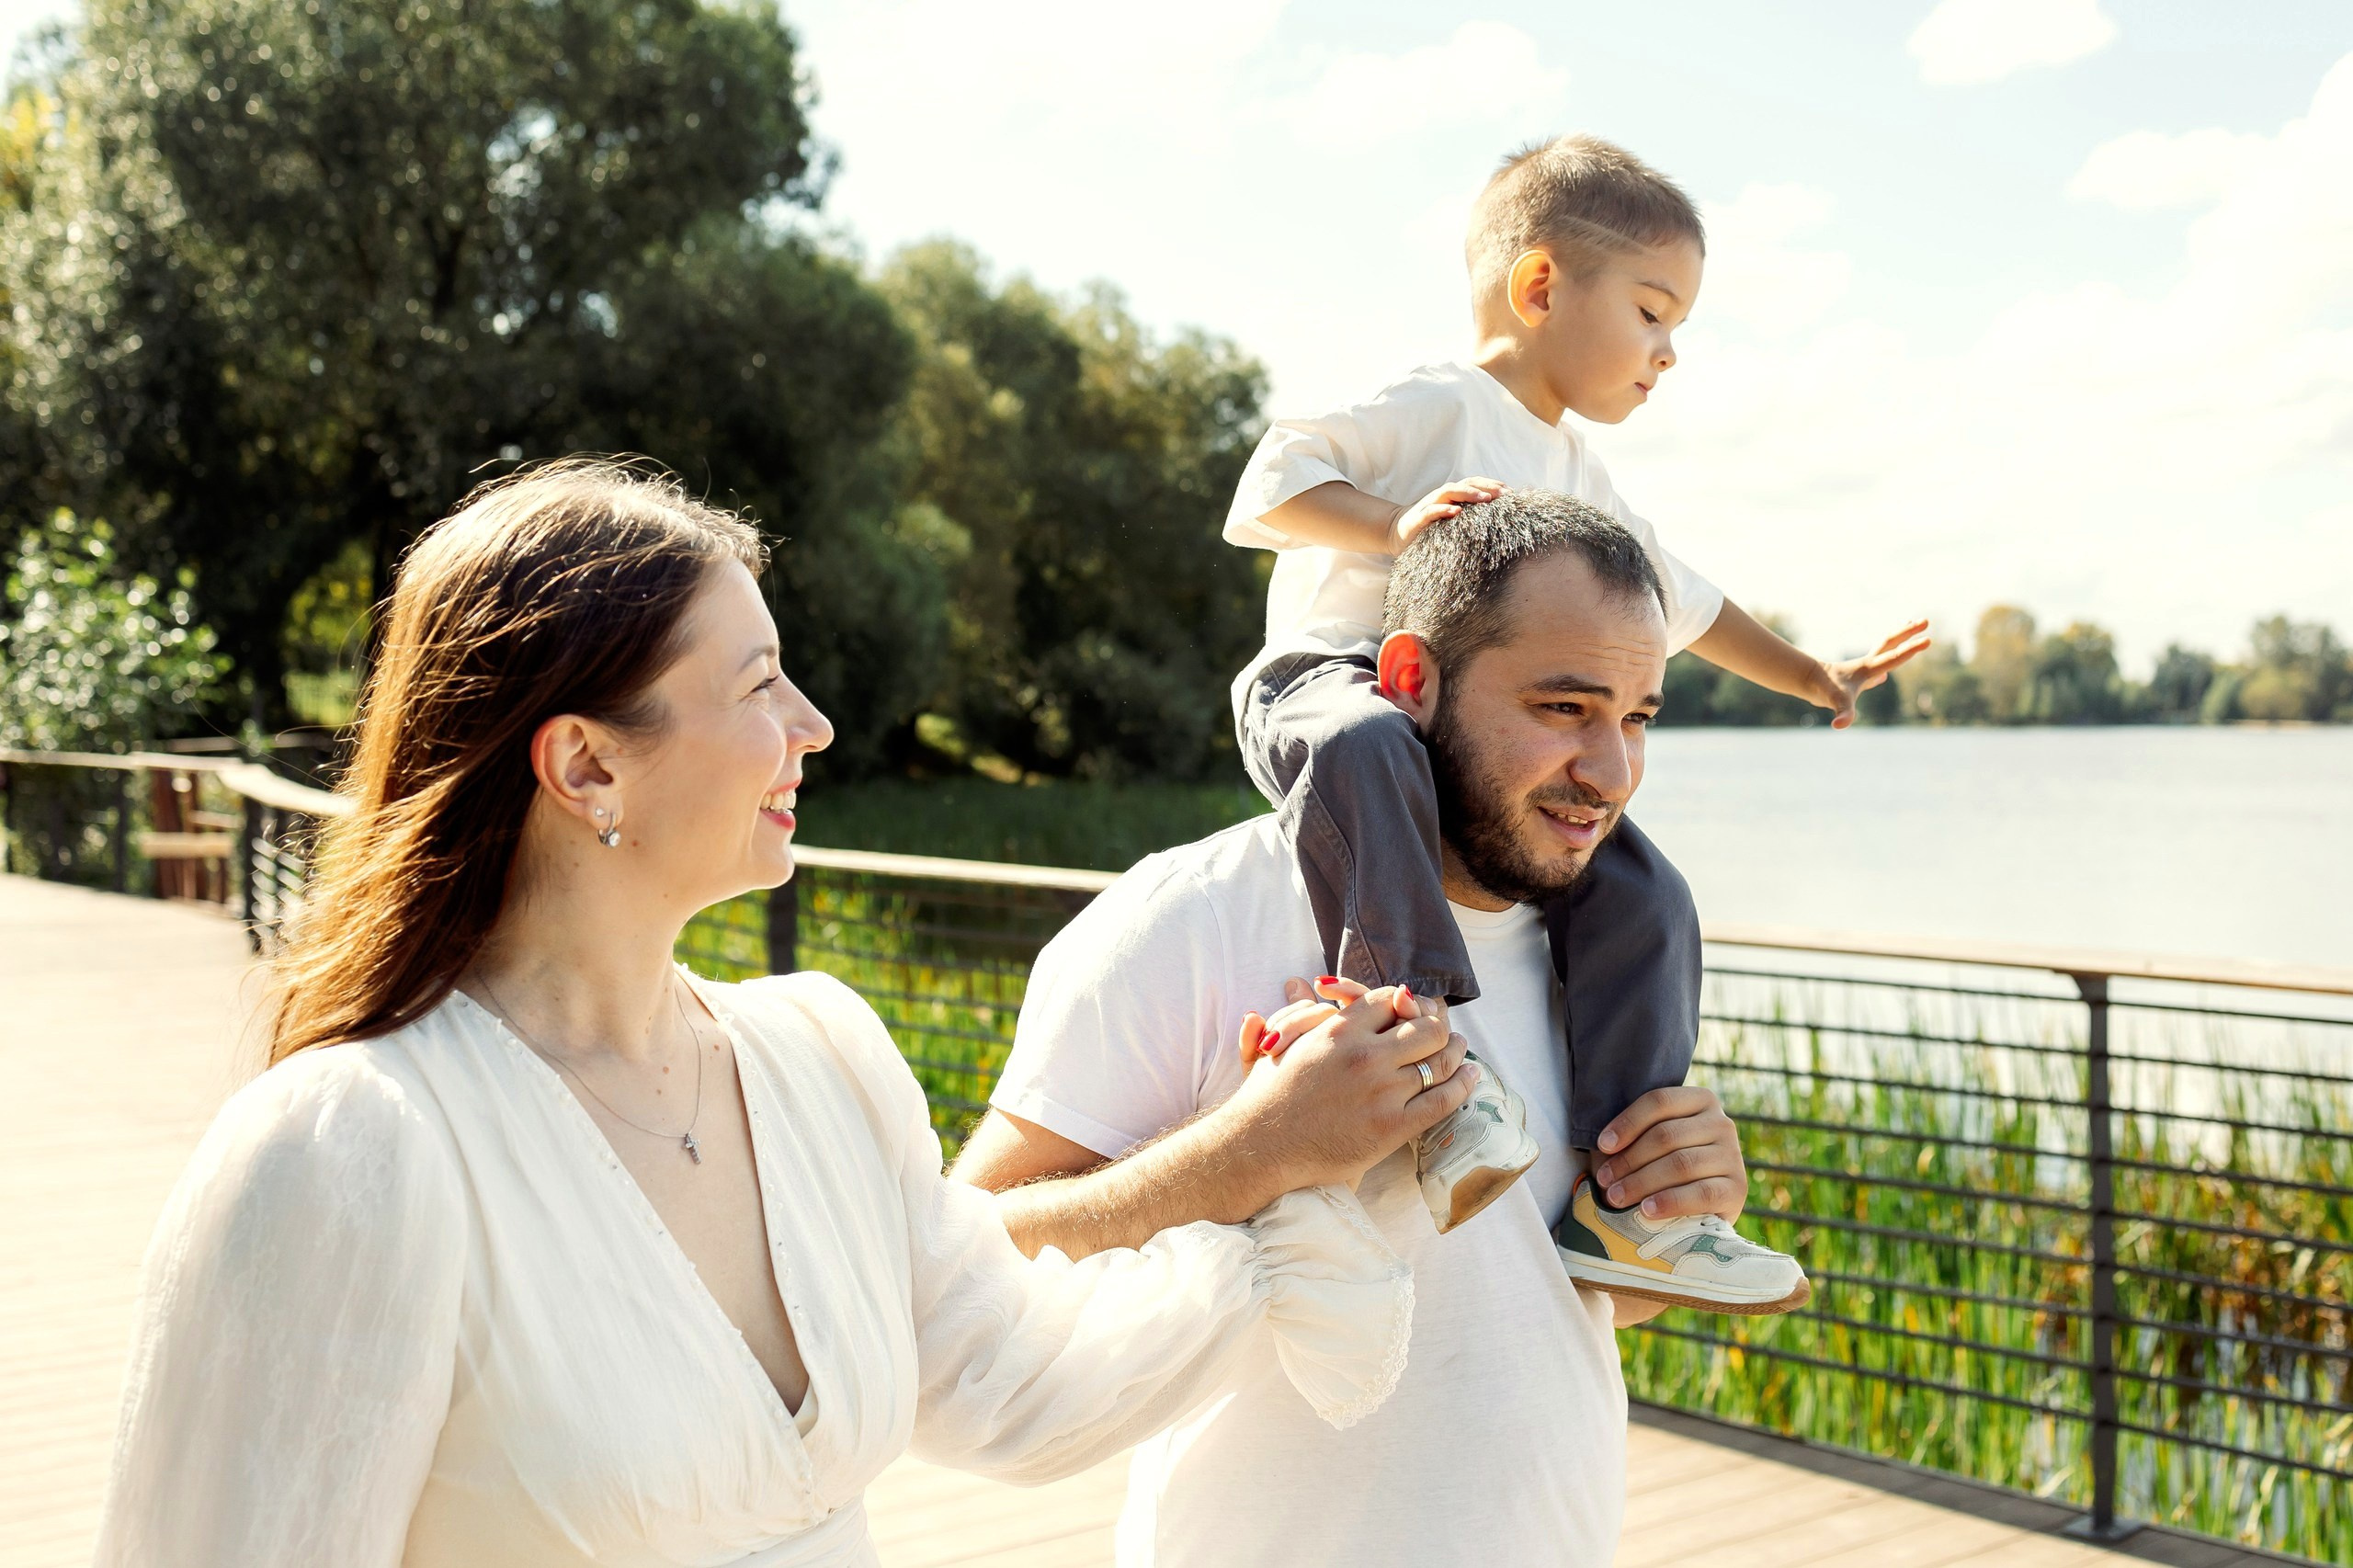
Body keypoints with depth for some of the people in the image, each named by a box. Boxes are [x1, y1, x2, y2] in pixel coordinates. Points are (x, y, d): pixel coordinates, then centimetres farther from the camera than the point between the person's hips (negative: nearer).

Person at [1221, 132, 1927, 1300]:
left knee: (1645, 899, -12)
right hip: (1334, 676, -7)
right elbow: (1271, 481, -11)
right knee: (1363, 750, -44)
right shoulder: (1431, 408, 0)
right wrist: (1399, 525, -26)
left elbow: (1681, 601, 37)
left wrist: (1816, 679, 41)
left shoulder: (1578, 481, 26)